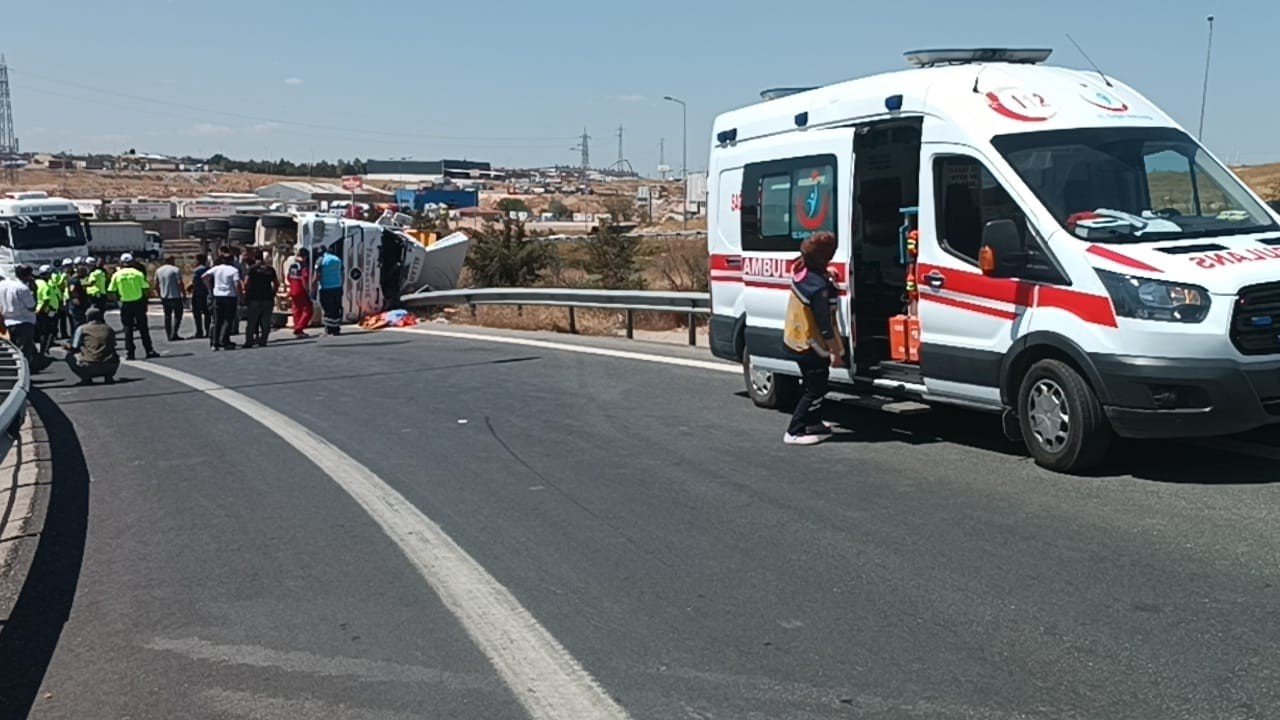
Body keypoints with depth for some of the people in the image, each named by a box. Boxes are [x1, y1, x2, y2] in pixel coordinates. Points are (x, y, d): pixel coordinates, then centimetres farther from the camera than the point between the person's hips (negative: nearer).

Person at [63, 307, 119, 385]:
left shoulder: (81, 329, 2)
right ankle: (108, 377, 14)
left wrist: (68, 347, 30)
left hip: (86, 368, -3)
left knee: (69, 356, 24)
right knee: (115, 356, 35)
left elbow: (75, 349, 5)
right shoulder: (109, 329, 8)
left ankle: (86, 378, 10)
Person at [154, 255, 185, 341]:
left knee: (167, 316, 12)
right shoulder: (175, 270, -10)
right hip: (175, 296, -6)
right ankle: (174, 334, -8)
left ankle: (169, 335, 12)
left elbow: (156, 285, 11)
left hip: (164, 298, 6)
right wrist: (184, 293, -6)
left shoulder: (158, 270, 8)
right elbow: (180, 283, -16)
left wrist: (160, 295, 20)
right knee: (177, 316, 2)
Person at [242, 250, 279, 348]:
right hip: (268, 299, 3)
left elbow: (246, 283, -12)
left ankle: (249, 341, 4)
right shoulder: (270, 269, 9)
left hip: (255, 299, -3)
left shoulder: (252, 269, -4)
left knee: (252, 322, 4)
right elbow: (277, 284, 11)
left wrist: (246, 293, 1)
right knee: (266, 322, 7)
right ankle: (262, 341, 5)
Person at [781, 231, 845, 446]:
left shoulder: (802, 272, -2)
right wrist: (836, 352, -17)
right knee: (816, 390, 0)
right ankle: (794, 432, 3)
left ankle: (813, 423, 37)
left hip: (795, 338, 10)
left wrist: (827, 275, 16)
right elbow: (824, 325, -24)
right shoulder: (819, 287, -29)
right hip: (810, 345, -10)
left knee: (815, 385, 23)